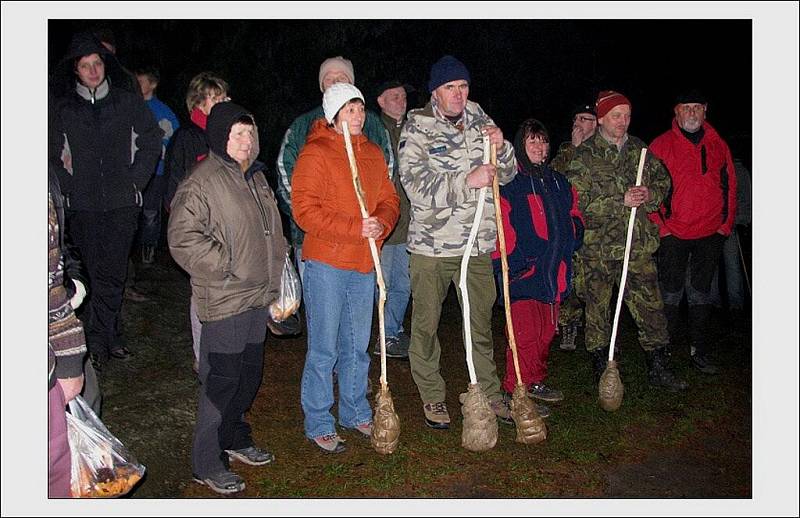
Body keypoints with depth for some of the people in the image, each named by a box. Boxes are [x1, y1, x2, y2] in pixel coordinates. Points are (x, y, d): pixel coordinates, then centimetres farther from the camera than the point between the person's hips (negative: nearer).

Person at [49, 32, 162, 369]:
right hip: (83, 205, 1)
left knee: (112, 274, -5)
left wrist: (136, 181, 4)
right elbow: (53, 155, 15)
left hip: (121, 202, -1)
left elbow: (151, 142, 11)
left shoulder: (128, 102, 6)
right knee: (98, 274, 2)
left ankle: (99, 340, 8)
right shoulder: (63, 109, 8)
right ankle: (112, 337, 14)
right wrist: (68, 187, 2)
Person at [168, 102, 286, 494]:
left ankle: (235, 439, 38)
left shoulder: (255, 175, 13)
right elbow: (182, 238, -18)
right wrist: (223, 267, -18)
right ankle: (207, 464, 14)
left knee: (249, 374, 19)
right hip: (224, 301, -8)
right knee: (221, 380, -1)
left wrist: (274, 278, 18)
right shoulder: (202, 182, -14)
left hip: (258, 296, 9)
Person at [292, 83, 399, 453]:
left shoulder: (373, 154, 13)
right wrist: (355, 228, -20)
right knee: (324, 349, 1)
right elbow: (304, 209, -15)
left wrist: (381, 224, -9)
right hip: (326, 264, -6)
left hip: (364, 264, 7)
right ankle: (318, 425, 16)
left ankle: (356, 413, 33)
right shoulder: (315, 154, -8)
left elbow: (389, 199, 14)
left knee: (357, 346, 17)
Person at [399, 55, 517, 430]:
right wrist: (468, 181, -24)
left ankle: (489, 395, 28)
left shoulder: (479, 120, 9)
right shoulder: (417, 128, -5)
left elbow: (506, 174, 14)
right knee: (426, 324, 7)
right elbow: (418, 187, -17)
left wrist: (501, 148, -7)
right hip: (432, 245, -4)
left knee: (481, 323, 14)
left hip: (477, 244, 4)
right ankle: (432, 397, 25)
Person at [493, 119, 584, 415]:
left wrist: (573, 234, 7)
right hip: (523, 272, -7)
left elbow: (573, 212, 26)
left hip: (554, 272, 7)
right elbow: (502, 227, -11)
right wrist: (510, 264, -17)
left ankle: (535, 383, 28)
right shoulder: (510, 182, -5)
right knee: (525, 333, -6)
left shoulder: (558, 182, 17)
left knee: (546, 332, 14)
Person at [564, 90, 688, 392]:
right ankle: (601, 369, 22)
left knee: (651, 307, 5)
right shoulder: (584, 155, -4)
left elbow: (663, 179, 20)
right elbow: (579, 202, -13)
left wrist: (650, 194, -3)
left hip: (638, 244, 4)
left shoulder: (638, 149, 11)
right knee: (597, 309, 6)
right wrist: (621, 202, -18)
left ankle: (658, 369, 18)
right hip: (598, 245, -3)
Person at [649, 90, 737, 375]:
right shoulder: (661, 145, -2)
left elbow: (729, 186, 12)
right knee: (671, 293, 3)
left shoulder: (718, 145, 8)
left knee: (701, 294, 11)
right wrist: (659, 225, -9)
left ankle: (700, 352, 20)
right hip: (673, 234, -3)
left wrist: (726, 223, 4)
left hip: (711, 234, 3)